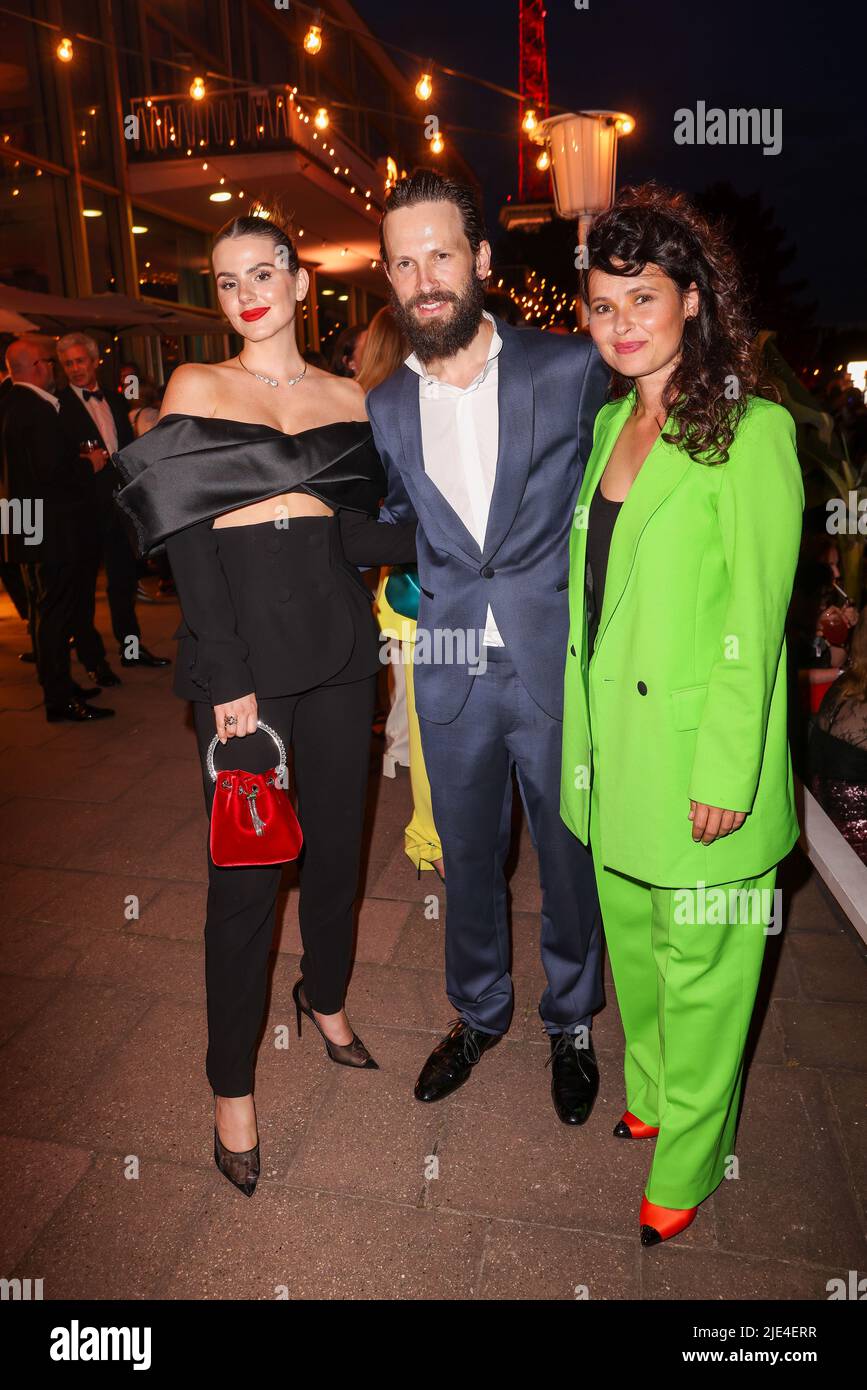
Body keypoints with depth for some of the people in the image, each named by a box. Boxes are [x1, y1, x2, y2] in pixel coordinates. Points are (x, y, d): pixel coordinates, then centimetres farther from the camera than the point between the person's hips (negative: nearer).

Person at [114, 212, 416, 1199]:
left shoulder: (347, 398, 12)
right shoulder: (195, 388, 3)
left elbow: (357, 533, 4)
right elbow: (189, 545, -6)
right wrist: (228, 680, -13)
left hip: (336, 644, 4)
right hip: (240, 651, -3)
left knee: (337, 839, 13)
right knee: (247, 867, 0)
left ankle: (324, 996, 40)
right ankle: (232, 1081, 20)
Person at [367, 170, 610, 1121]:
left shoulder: (570, 370, -5)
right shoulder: (386, 409, 3)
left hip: (558, 668, -2)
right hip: (453, 678, 3)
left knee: (568, 857, 13)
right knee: (467, 856, 18)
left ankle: (570, 1022, 40)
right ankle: (477, 1013, 43)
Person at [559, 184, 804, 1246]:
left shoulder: (752, 431, -13)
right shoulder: (609, 424, 9)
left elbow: (755, 618, -15)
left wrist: (725, 771, -16)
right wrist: (580, 734, 13)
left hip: (700, 756, -7)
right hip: (613, 750, 7)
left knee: (698, 968, 10)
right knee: (632, 942, 22)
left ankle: (683, 1173, 33)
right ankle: (646, 1102, 47)